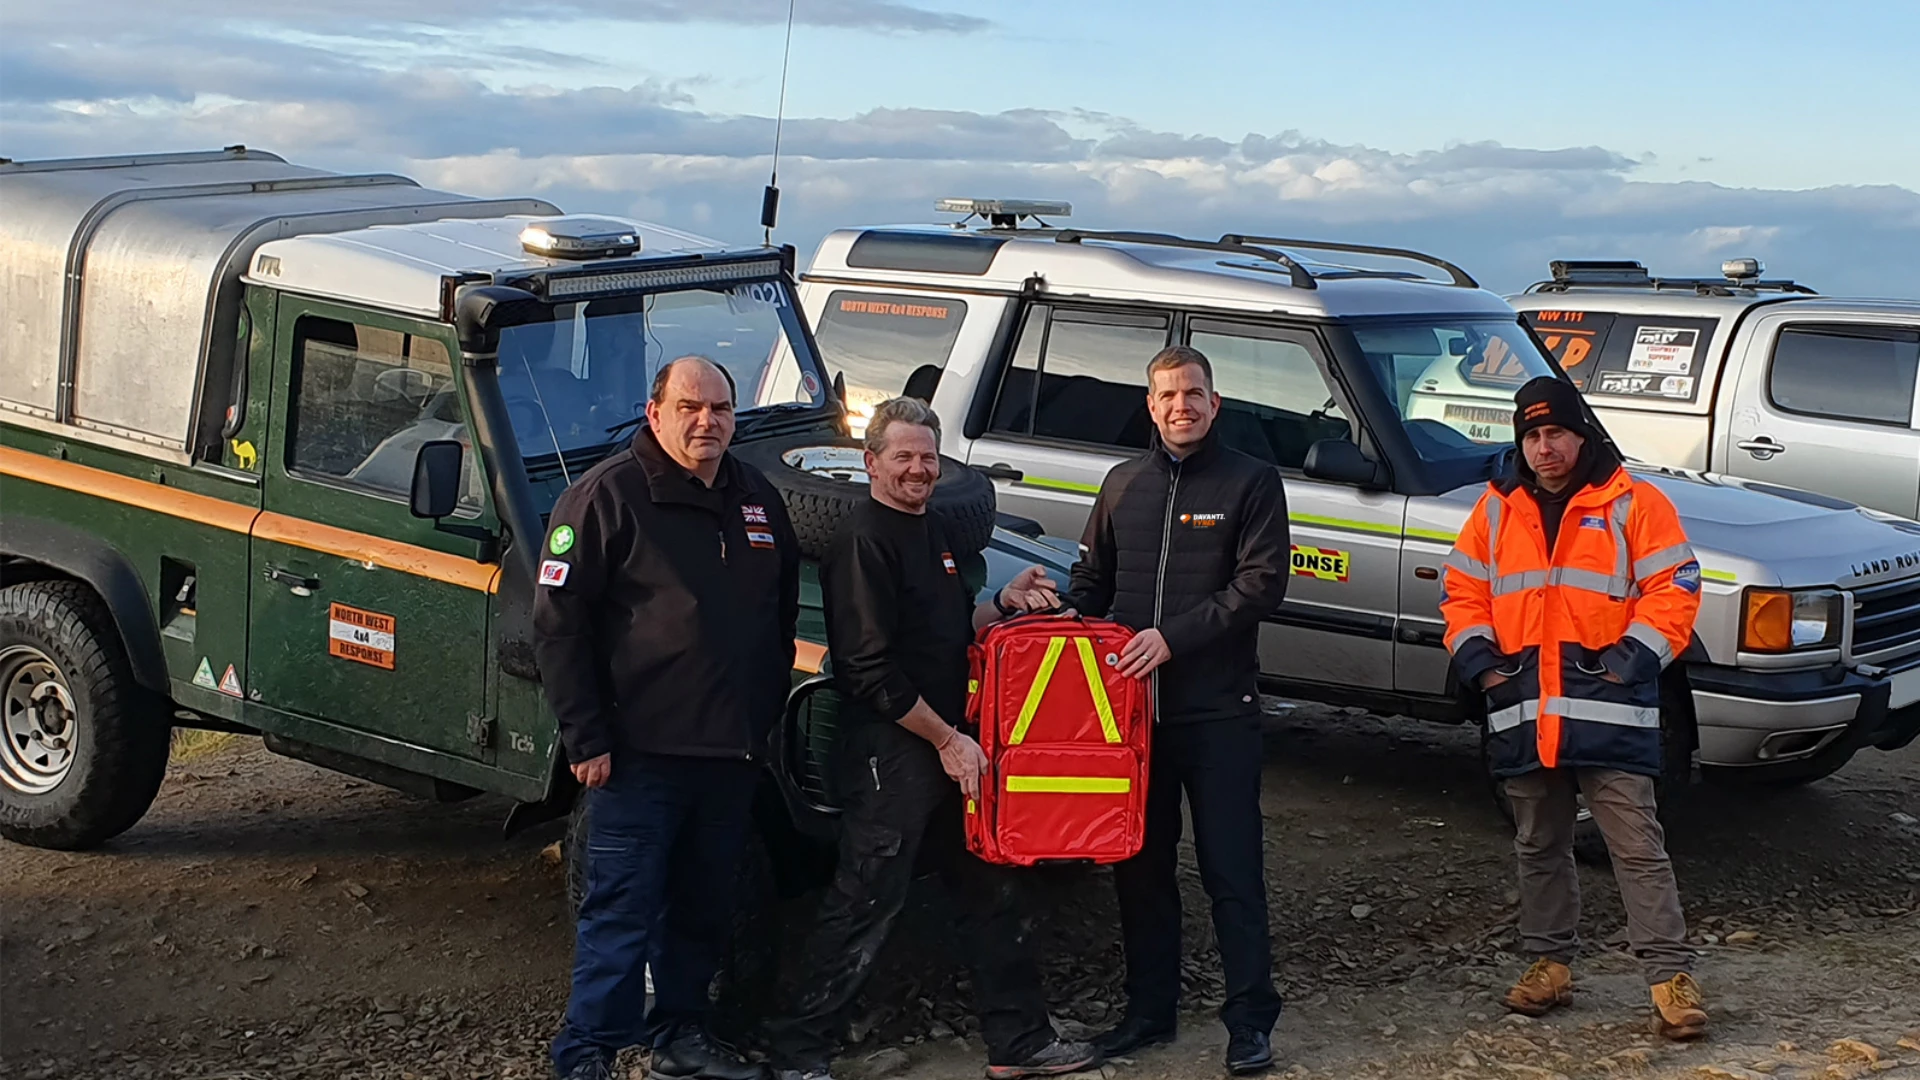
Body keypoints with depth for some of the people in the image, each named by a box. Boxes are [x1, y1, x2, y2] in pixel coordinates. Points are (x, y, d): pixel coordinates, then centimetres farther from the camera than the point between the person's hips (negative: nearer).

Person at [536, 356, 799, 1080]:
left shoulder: (755, 497, 11)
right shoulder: (608, 495, -10)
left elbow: (783, 609, 21)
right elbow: (558, 622, -12)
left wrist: (766, 711, 16)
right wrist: (585, 739, -14)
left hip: (733, 748, 6)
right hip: (640, 749, -6)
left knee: (704, 909, 15)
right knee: (622, 911, -3)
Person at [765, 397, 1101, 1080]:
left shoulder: (934, 533, 16)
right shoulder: (862, 541, -13)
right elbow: (871, 668, -19)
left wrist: (1006, 602, 7)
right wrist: (947, 739, -15)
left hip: (951, 745, 9)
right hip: (890, 752, -9)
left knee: (991, 892, 13)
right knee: (865, 905, -5)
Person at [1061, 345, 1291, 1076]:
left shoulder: (1250, 482, -2)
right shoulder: (1123, 484, 13)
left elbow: (1261, 583, -11)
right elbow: (1093, 574, 21)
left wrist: (1173, 637, -18)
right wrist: (1070, 615, -1)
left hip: (1217, 710, -4)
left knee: (1232, 870, -1)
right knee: (1139, 866, 11)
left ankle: (1250, 1019, 7)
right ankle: (1149, 1009, 22)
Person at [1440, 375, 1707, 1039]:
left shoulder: (1633, 504, 0)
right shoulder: (1496, 511, 12)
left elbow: (1674, 590, -3)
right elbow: (1463, 593, 15)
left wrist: (1633, 659, -13)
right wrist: (1479, 660, 0)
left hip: (1610, 711, -4)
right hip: (1522, 712, 5)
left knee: (1637, 846, -5)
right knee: (1539, 847, 14)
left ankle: (1671, 975, -2)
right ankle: (1550, 961, 27)